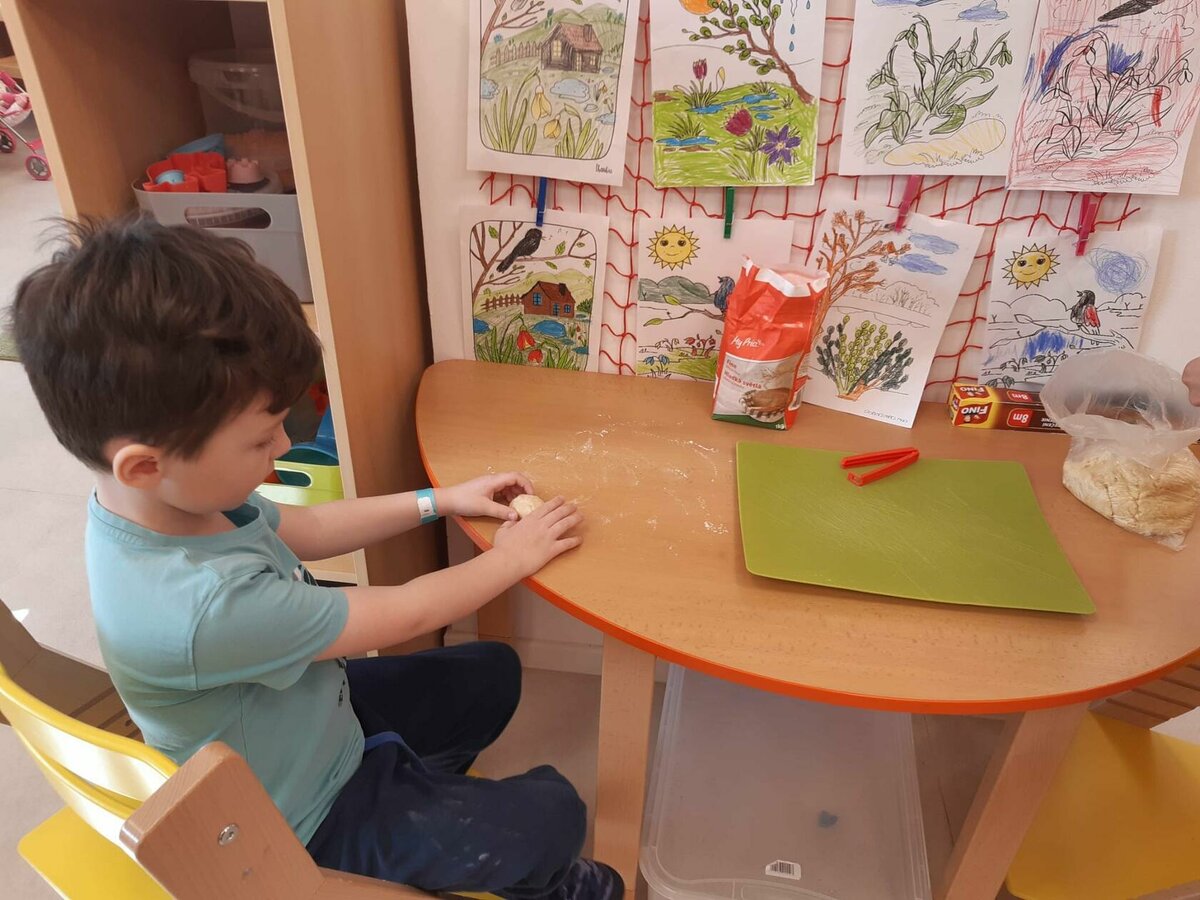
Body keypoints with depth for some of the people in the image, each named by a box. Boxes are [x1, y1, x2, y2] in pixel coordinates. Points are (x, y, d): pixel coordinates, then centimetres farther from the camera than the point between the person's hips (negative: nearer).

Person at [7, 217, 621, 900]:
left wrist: (439, 501, -2)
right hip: (303, 827, -7)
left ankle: (415, 792, 37)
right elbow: (405, 615, -29)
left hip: (315, 715, 8)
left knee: (493, 674, 18)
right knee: (553, 815, -2)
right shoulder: (206, 605, -43)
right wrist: (514, 558, -12)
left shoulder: (168, 497, -17)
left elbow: (306, 529, 2)